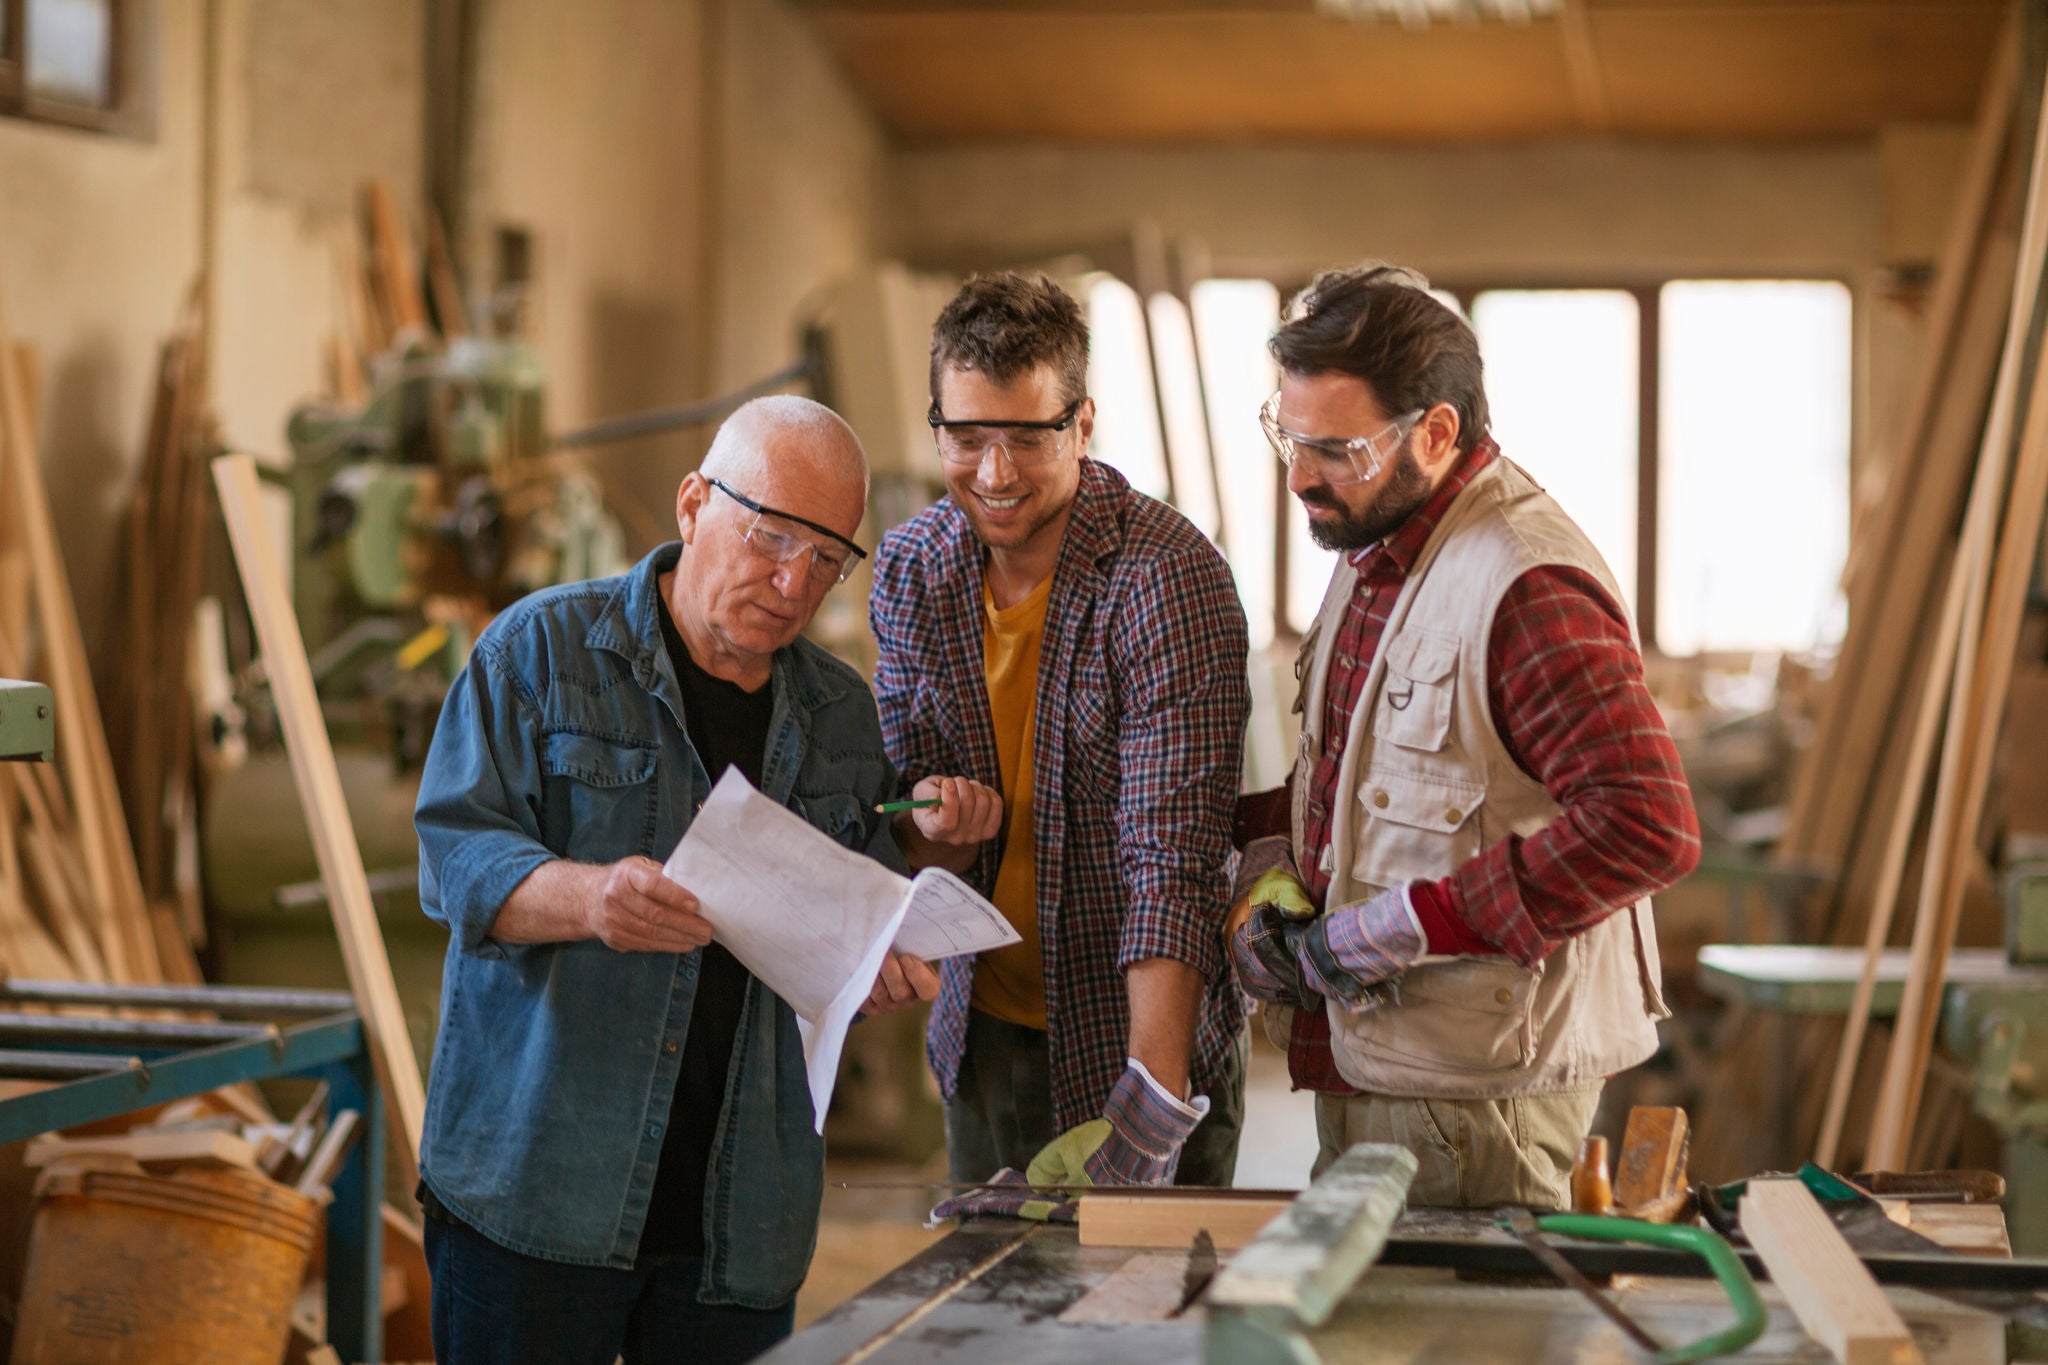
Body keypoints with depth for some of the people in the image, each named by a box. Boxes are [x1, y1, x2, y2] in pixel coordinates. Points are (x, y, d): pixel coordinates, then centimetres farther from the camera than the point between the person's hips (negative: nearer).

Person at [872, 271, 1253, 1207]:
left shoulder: (1169, 577, -21)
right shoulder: (911, 569, -3)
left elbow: (1174, 858, -27)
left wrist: (1154, 1099, -35)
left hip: (1142, 1026, -5)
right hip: (984, 1025, 5)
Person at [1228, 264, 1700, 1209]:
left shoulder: (1529, 590, -21)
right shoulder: (1376, 548, 11)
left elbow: (1647, 827, -29)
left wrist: (1405, 925, -23)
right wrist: (1267, 861, 3)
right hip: (1362, 1061, 9)